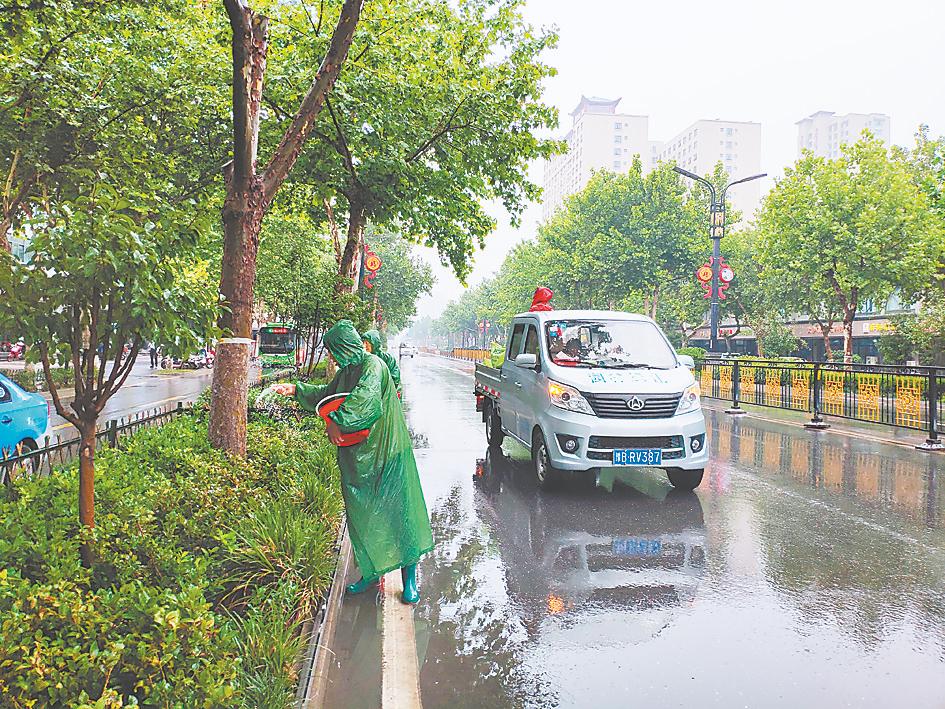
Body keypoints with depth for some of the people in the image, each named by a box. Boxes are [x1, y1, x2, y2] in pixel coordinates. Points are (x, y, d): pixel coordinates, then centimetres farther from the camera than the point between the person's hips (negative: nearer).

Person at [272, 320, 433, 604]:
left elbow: (365, 400, -31)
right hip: (357, 457, 9)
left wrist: (336, 421, -24)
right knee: (361, 516, 12)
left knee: (397, 512, -1)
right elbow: (326, 395, 29)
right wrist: (296, 389, 24)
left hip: (384, 456, -9)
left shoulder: (372, 365, -15)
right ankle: (372, 571, 26)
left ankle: (409, 578, 7)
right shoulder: (346, 372, 12)